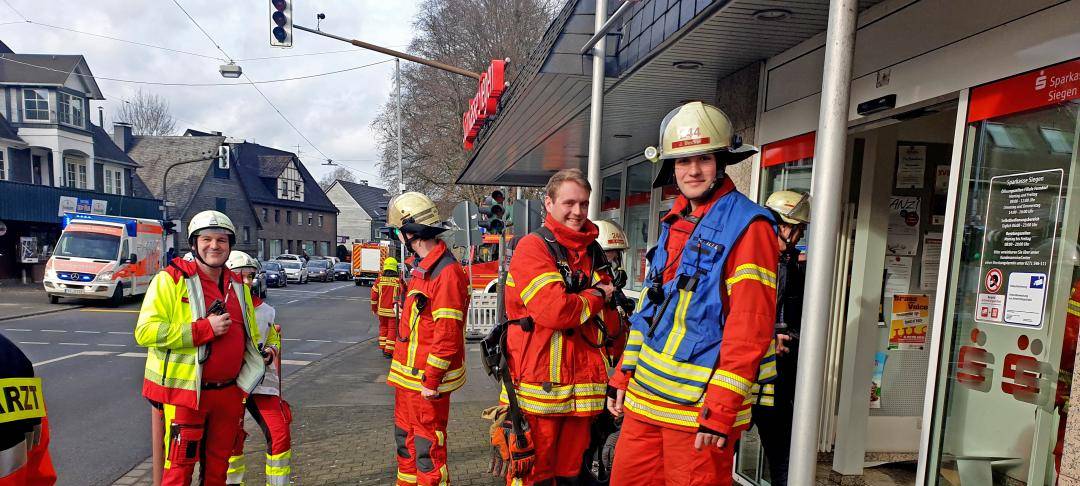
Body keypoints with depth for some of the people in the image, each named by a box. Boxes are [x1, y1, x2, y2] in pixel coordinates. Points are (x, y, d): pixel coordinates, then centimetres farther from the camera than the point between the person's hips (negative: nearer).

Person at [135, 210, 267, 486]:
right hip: (184, 393, -6)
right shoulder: (171, 279, -9)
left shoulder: (238, 285, 11)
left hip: (229, 393, 6)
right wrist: (205, 329, -22)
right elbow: (145, 332, -18)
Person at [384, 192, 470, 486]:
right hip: (408, 376, 10)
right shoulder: (423, 267, 10)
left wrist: (431, 382, -19)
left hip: (426, 381, -10)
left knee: (428, 450, 3)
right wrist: (402, 369, 20)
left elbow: (447, 335, -24)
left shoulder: (447, 272, -22)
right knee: (406, 440, 23)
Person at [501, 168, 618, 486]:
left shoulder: (594, 252, 12)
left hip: (582, 390, 6)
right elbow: (554, 311, -22)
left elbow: (608, 317, 19)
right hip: (539, 386, -6)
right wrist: (596, 296, -5)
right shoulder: (532, 247, -9)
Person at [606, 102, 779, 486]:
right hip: (646, 396, 7)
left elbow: (749, 327, -17)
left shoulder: (747, 226, -11)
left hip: (698, 406, -7)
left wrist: (721, 409, -18)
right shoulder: (674, 223, 11)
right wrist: (624, 375, 14)